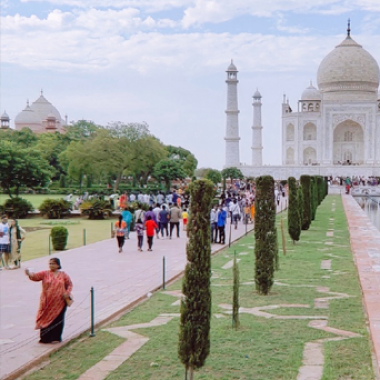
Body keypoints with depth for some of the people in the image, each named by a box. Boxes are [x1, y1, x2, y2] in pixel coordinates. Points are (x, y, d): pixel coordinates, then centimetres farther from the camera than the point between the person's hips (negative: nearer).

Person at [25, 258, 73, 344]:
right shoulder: (45, 274, 2)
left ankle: (55, 338, 16)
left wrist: (67, 293, -6)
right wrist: (29, 274, -31)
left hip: (59, 302, 0)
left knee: (57, 319, 4)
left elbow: (69, 284, 11)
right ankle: (45, 338, 12)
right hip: (47, 302, 0)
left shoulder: (63, 275, 5)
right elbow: (35, 277, -10)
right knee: (46, 319, 2)